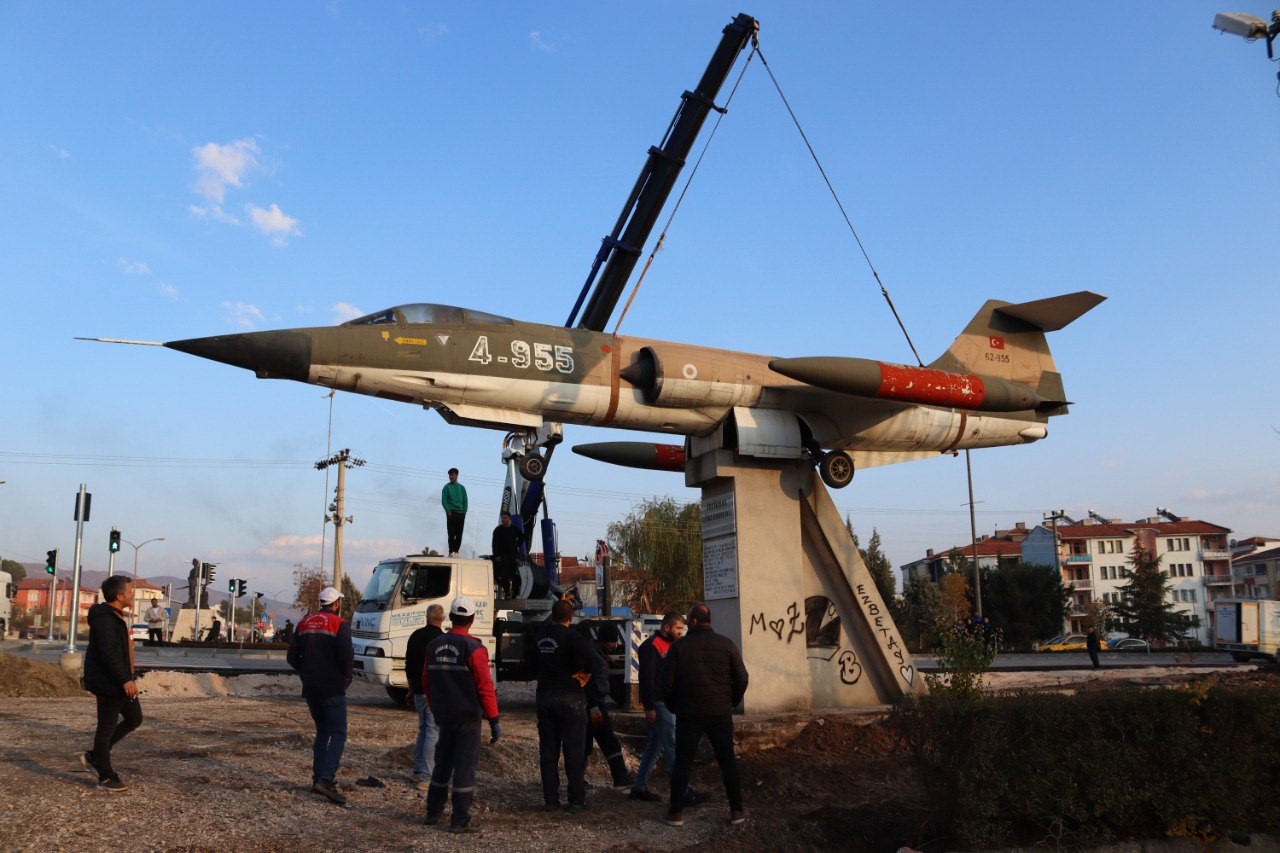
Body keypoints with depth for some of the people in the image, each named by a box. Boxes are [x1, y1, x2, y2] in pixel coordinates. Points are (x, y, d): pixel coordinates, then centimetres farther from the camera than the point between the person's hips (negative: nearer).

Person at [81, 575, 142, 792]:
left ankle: (94, 757, 23)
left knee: (134, 718, 13)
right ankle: (106, 776, 13)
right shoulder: (105, 619, -20)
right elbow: (108, 653, -26)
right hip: (108, 683, -11)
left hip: (119, 681, 11)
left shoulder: (115, 616, 14)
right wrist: (125, 680, -27)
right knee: (107, 727, 1)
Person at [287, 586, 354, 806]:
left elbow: (292, 657, 11)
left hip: (310, 688, 6)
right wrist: (346, 676, -2)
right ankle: (326, 779, -19)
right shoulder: (339, 624, -8)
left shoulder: (305, 622, 11)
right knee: (338, 734, -5)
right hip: (332, 688, -6)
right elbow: (346, 655, -19)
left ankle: (318, 778, 15)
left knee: (322, 732, 18)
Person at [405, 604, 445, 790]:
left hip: (419, 691, 7)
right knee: (434, 733, -3)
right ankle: (426, 778, -5)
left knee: (423, 729, 20)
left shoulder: (416, 636, 7)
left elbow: (409, 665, 14)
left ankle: (418, 771, 24)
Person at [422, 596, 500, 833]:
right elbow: (485, 687, -15)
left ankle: (433, 813, 26)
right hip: (468, 717, -6)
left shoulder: (434, 646, 5)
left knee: (442, 763, 18)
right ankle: (460, 820, 2)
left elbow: (426, 682, 13)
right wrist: (494, 720, -9)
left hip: (444, 716, 6)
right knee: (465, 766, -1)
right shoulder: (473, 649, -14)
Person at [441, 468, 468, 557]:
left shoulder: (462, 488, 13)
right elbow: (443, 501, -2)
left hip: (461, 514, 3)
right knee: (451, 533, -8)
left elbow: (465, 501, 12)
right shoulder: (447, 487, 4)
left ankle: (456, 551, 5)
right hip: (451, 513, -3)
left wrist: (464, 512, -1)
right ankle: (451, 551, -9)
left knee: (459, 534, 0)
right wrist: (448, 511, -12)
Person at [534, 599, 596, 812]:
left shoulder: (542, 633, 3)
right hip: (569, 697, -5)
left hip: (544, 696, 5)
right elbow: (589, 656, -30)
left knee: (547, 750, 11)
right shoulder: (570, 636, -15)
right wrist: (583, 672, -13)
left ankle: (550, 800, 14)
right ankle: (577, 801, 6)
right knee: (574, 751, 3)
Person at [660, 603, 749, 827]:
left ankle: (675, 813, 9)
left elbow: (667, 682, -5)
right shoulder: (726, 644, 0)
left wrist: (673, 707, 10)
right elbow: (741, 678, -1)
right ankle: (737, 810, 12)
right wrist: (731, 703, 12)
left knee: (683, 762, 7)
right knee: (728, 761, 10)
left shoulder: (679, 646, -4)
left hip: (689, 714, -1)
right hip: (721, 713, 1)